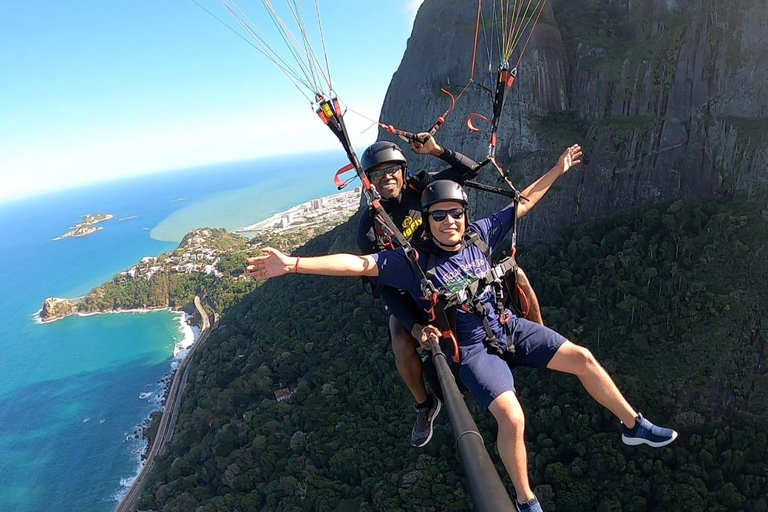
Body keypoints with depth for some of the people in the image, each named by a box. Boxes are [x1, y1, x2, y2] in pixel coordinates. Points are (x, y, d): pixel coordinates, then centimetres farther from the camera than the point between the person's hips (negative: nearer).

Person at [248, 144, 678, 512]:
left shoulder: (479, 233, -4)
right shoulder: (413, 260, -16)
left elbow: (523, 202, 8)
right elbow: (359, 264, -24)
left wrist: (558, 170, 13)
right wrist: (293, 263, -32)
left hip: (509, 327, 5)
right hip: (472, 348, -5)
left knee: (583, 359, 3)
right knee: (512, 419, -23)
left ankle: (635, 426, 30)